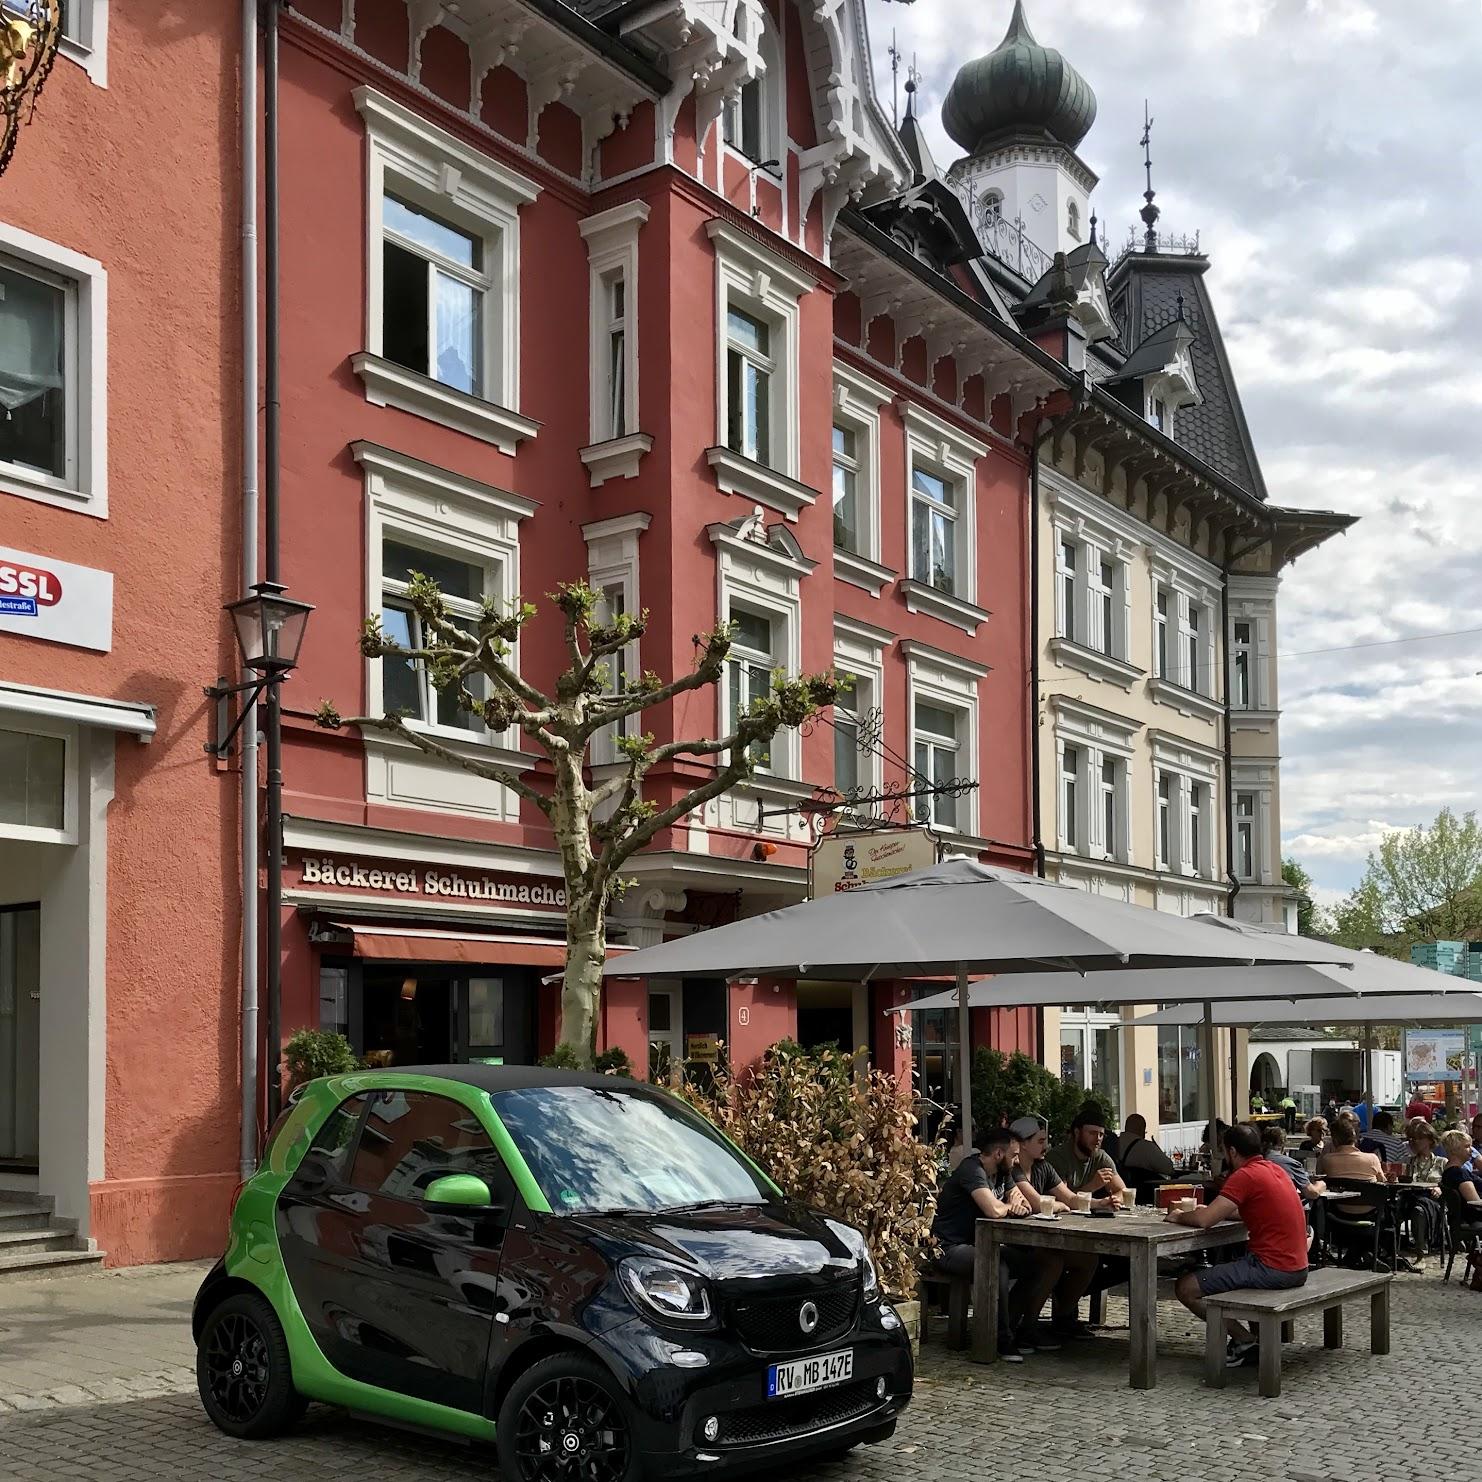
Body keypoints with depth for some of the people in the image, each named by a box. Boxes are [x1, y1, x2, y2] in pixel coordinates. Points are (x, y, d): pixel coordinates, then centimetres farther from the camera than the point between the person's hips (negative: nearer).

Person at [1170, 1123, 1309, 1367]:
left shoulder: (1244, 1176, -15)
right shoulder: (1274, 1170, 13)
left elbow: (1203, 1220, -18)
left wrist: (1179, 1217, 1)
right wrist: (1213, 1209, 19)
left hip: (1272, 1269, -9)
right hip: (1297, 1268, 9)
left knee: (1186, 1288, -6)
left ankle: (1245, 1340, 1)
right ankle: (1261, 1335, 22)